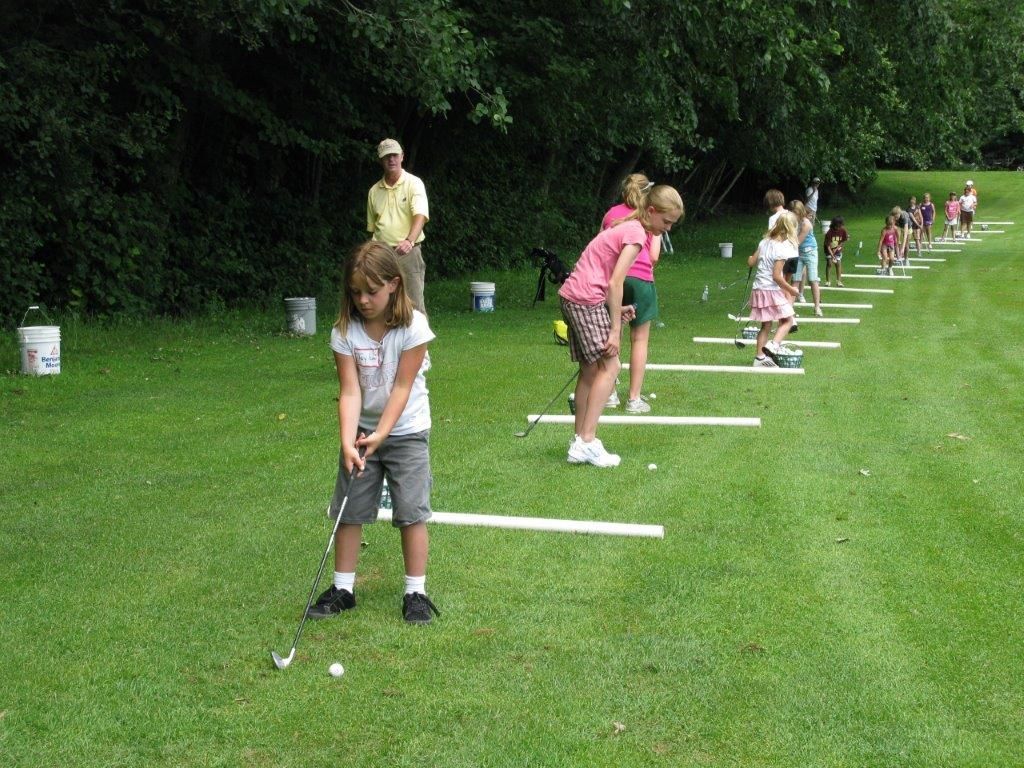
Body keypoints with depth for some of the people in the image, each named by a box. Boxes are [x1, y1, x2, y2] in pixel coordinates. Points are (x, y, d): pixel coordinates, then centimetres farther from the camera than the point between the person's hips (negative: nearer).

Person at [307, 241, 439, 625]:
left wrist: (381, 435, -22)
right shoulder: (344, 331, -11)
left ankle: (415, 592, 7)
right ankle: (343, 588, 17)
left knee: (411, 511, -3)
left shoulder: (413, 327, -17)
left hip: (406, 431, -3)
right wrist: (348, 441, -26)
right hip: (361, 429, 3)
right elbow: (350, 391, -15)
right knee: (349, 509, 5)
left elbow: (402, 387, -17)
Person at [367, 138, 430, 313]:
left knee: (414, 304, -7)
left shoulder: (414, 183, -2)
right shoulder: (374, 191, 12)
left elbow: (420, 216, -17)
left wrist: (409, 241, -34)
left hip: (408, 252, -4)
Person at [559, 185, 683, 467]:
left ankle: (580, 441, 17)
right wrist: (615, 330, -14)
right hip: (587, 299, -9)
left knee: (590, 369, 13)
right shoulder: (636, 233, -11)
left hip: (571, 295, 10)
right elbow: (615, 283, -16)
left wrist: (617, 310, 6)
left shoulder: (626, 227, 18)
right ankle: (587, 442, -9)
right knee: (610, 367, -6)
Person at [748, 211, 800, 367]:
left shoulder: (765, 242, 5)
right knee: (787, 320, 5)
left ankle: (760, 357, 15)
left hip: (759, 289, 7)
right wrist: (791, 290, -8)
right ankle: (773, 345, -16)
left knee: (766, 325, 15)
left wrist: (752, 256, 32)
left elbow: (751, 262, 10)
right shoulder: (782, 249, -16)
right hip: (773, 290, -7)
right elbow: (776, 276, -18)